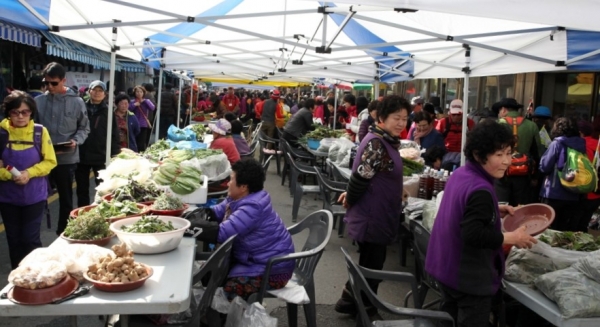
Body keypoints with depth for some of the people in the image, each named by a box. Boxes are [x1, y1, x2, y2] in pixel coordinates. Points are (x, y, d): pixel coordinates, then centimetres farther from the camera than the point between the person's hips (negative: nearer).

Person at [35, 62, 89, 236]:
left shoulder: (76, 102, -3)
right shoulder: (38, 101, -1)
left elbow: (84, 128, 4)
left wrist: (76, 141, -14)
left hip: (67, 158, -1)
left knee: (66, 198, 12)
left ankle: (63, 233, 27)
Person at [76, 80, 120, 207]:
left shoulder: (108, 112, 1)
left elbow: (114, 135, 0)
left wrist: (114, 155, -5)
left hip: (101, 157, -1)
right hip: (82, 155, 2)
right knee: (82, 189, 12)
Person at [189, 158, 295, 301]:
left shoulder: (252, 207, -28)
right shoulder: (239, 198, 3)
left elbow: (221, 233, -33)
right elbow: (217, 212, 12)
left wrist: (189, 225, -24)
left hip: (272, 268, -10)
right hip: (253, 259, 10)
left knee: (227, 288, -23)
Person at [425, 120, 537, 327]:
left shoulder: (460, 174, 1)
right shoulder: (481, 190, -28)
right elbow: (473, 234, -32)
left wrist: (495, 210, 9)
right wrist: (512, 238, -21)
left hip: (446, 267, 9)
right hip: (469, 277, -9)